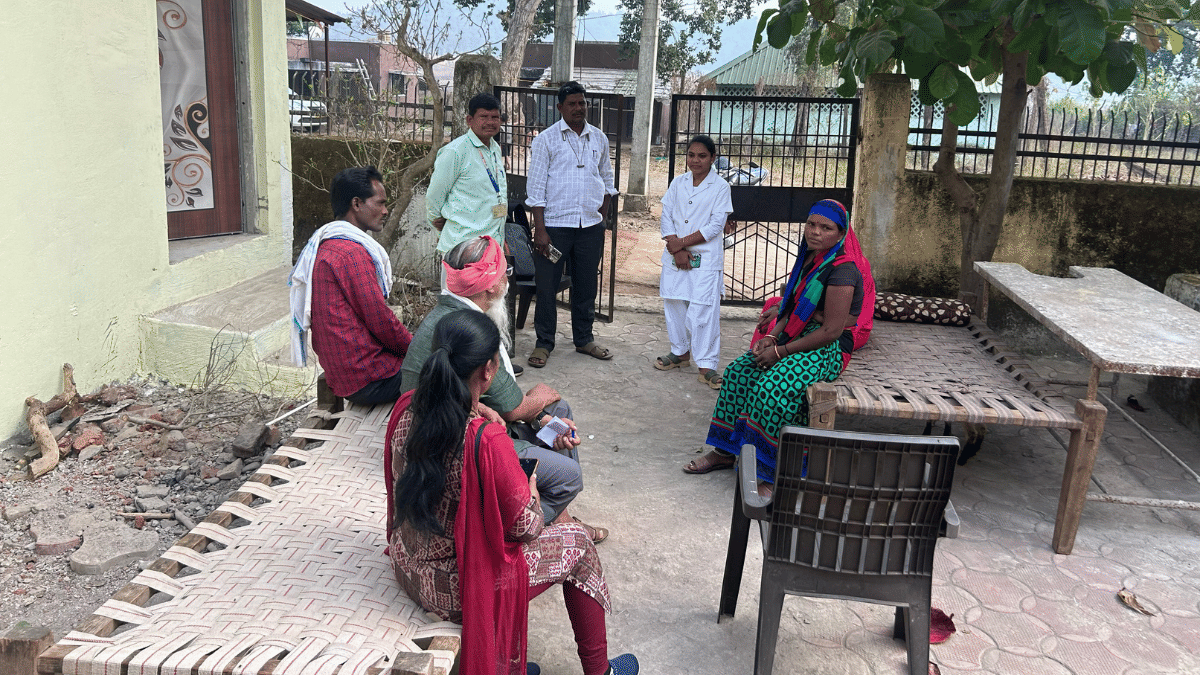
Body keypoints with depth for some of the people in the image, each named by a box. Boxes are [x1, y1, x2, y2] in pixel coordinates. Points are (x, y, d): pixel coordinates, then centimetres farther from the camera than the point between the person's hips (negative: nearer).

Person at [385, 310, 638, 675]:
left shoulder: (406, 408, -12)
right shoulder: (487, 441, -32)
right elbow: (525, 527, -19)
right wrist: (530, 483, 1)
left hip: (406, 564, 7)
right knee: (577, 543, 13)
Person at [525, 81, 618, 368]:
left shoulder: (599, 139, 10)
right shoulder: (546, 139, -2)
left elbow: (607, 180, 22)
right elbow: (536, 187, -6)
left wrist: (603, 213, 11)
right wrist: (540, 229, -12)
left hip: (591, 226, 4)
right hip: (555, 225, -4)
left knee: (586, 286, 12)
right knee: (547, 286, 0)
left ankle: (584, 339, 26)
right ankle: (544, 343, 13)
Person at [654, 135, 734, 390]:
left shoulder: (720, 187, -2)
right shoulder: (678, 183, 9)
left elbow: (715, 226, -8)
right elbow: (666, 217, 5)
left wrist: (683, 242, -10)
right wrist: (676, 250, -8)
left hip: (705, 258, -4)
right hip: (675, 254, 4)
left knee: (703, 310, -9)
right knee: (674, 304, 9)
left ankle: (706, 365, -4)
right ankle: (680, 352, 28)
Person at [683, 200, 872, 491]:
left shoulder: (842, 271, -17)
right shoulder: (808, 260, 11)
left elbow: (831, 330, -21)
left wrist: (782, 351, -18)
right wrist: (771, 338, -2)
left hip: (828, 349, -9)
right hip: (794, 337, 9)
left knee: (772, 388, -30)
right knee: (739, 372, -4)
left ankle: (770, 475, -20)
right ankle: (724, 451, 5)